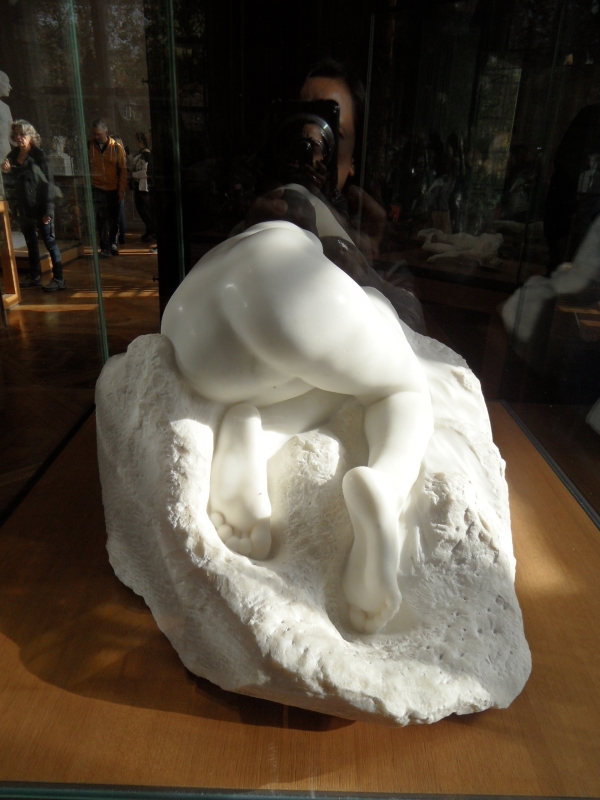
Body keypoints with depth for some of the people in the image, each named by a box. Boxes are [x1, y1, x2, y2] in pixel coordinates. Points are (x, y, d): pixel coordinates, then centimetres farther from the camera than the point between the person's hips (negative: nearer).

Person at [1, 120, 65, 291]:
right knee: (30, 242, 13)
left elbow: (48, 182, -12)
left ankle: (58, 278, 0)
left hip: (40, 206, -6)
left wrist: (48, 209, -18)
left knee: (49, 241, -3)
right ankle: (34, 276, 23)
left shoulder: (39, 155, -8)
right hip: (24, 207, 6)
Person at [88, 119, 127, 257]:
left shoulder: (116, 147, -1)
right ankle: (105, 247, -3)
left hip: (113, 189, 1)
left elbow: (123, 169, 1)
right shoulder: (89, 146, 0)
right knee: (100, 219, -8)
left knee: (113, 219, 10)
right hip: (96, 188, -1)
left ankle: (112, 243, 29)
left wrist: (121, 189, -3)